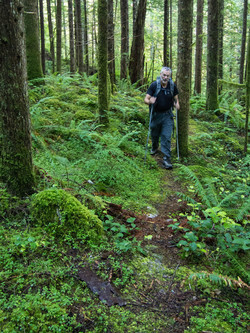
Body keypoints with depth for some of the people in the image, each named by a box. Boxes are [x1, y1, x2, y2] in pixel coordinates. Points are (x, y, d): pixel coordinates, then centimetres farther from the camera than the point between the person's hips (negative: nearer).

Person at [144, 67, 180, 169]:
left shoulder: (172, 86, -5)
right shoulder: (154, 85, -11)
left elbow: (175, 98, 10)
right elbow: (146, 99, -14)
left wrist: (177, 104, -12)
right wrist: (149, 101, -37)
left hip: (167, 115, 0)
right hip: (156, 114, 0)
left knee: (166, 137, -7)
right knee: (154, 134, 17)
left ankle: (166, 158, -5)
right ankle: (154, 147, 49)